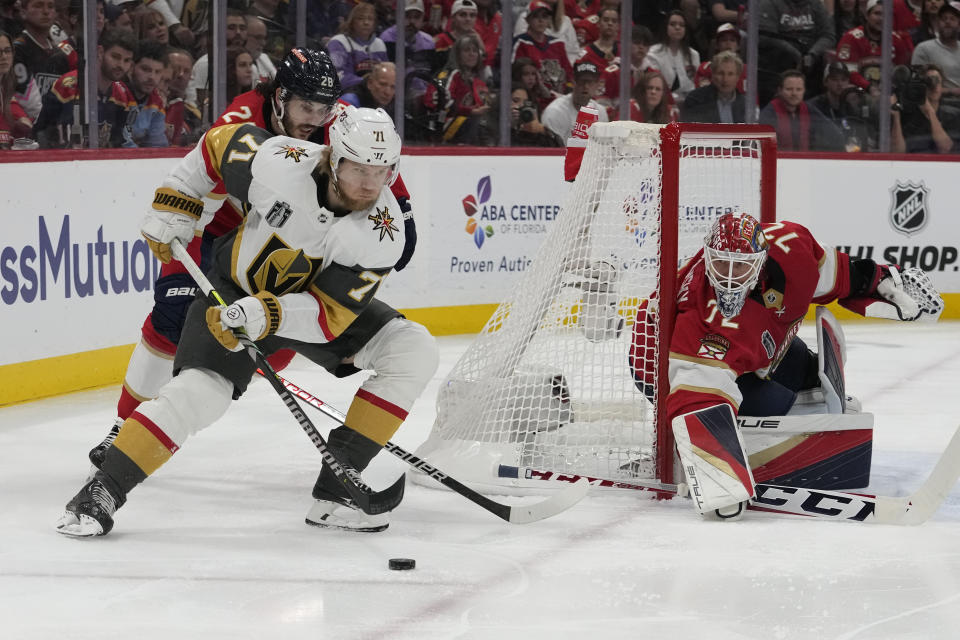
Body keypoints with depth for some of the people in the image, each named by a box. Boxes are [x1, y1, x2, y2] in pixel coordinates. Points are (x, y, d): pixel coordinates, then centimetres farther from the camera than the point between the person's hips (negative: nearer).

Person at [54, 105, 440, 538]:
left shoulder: (383, 234, -27)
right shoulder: (278, 163, -31)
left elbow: (328, 316, -29)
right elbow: (218, 142, -9)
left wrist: (267, 315, -45)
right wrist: (174, 206, -4)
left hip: (323, 299, 3)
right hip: (236, 289, -3)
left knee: (413, 351, -15)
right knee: (200, 390, -24)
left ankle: (334, 489, -13)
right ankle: (102, 492, -12)